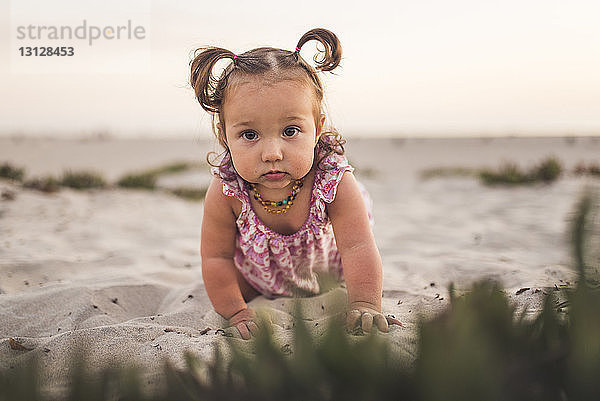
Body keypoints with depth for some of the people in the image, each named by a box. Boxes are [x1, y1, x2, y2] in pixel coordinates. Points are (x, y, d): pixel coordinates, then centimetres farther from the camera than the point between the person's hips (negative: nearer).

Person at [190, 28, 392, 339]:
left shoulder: (335, 184, -41)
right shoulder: (225, 193, -37)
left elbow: (358, 249, -38)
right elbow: (217, 257, -25)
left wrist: (364, 305, -48)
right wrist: (235, 312, -24)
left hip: (324, 259, 0)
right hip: (259, 268, 0)